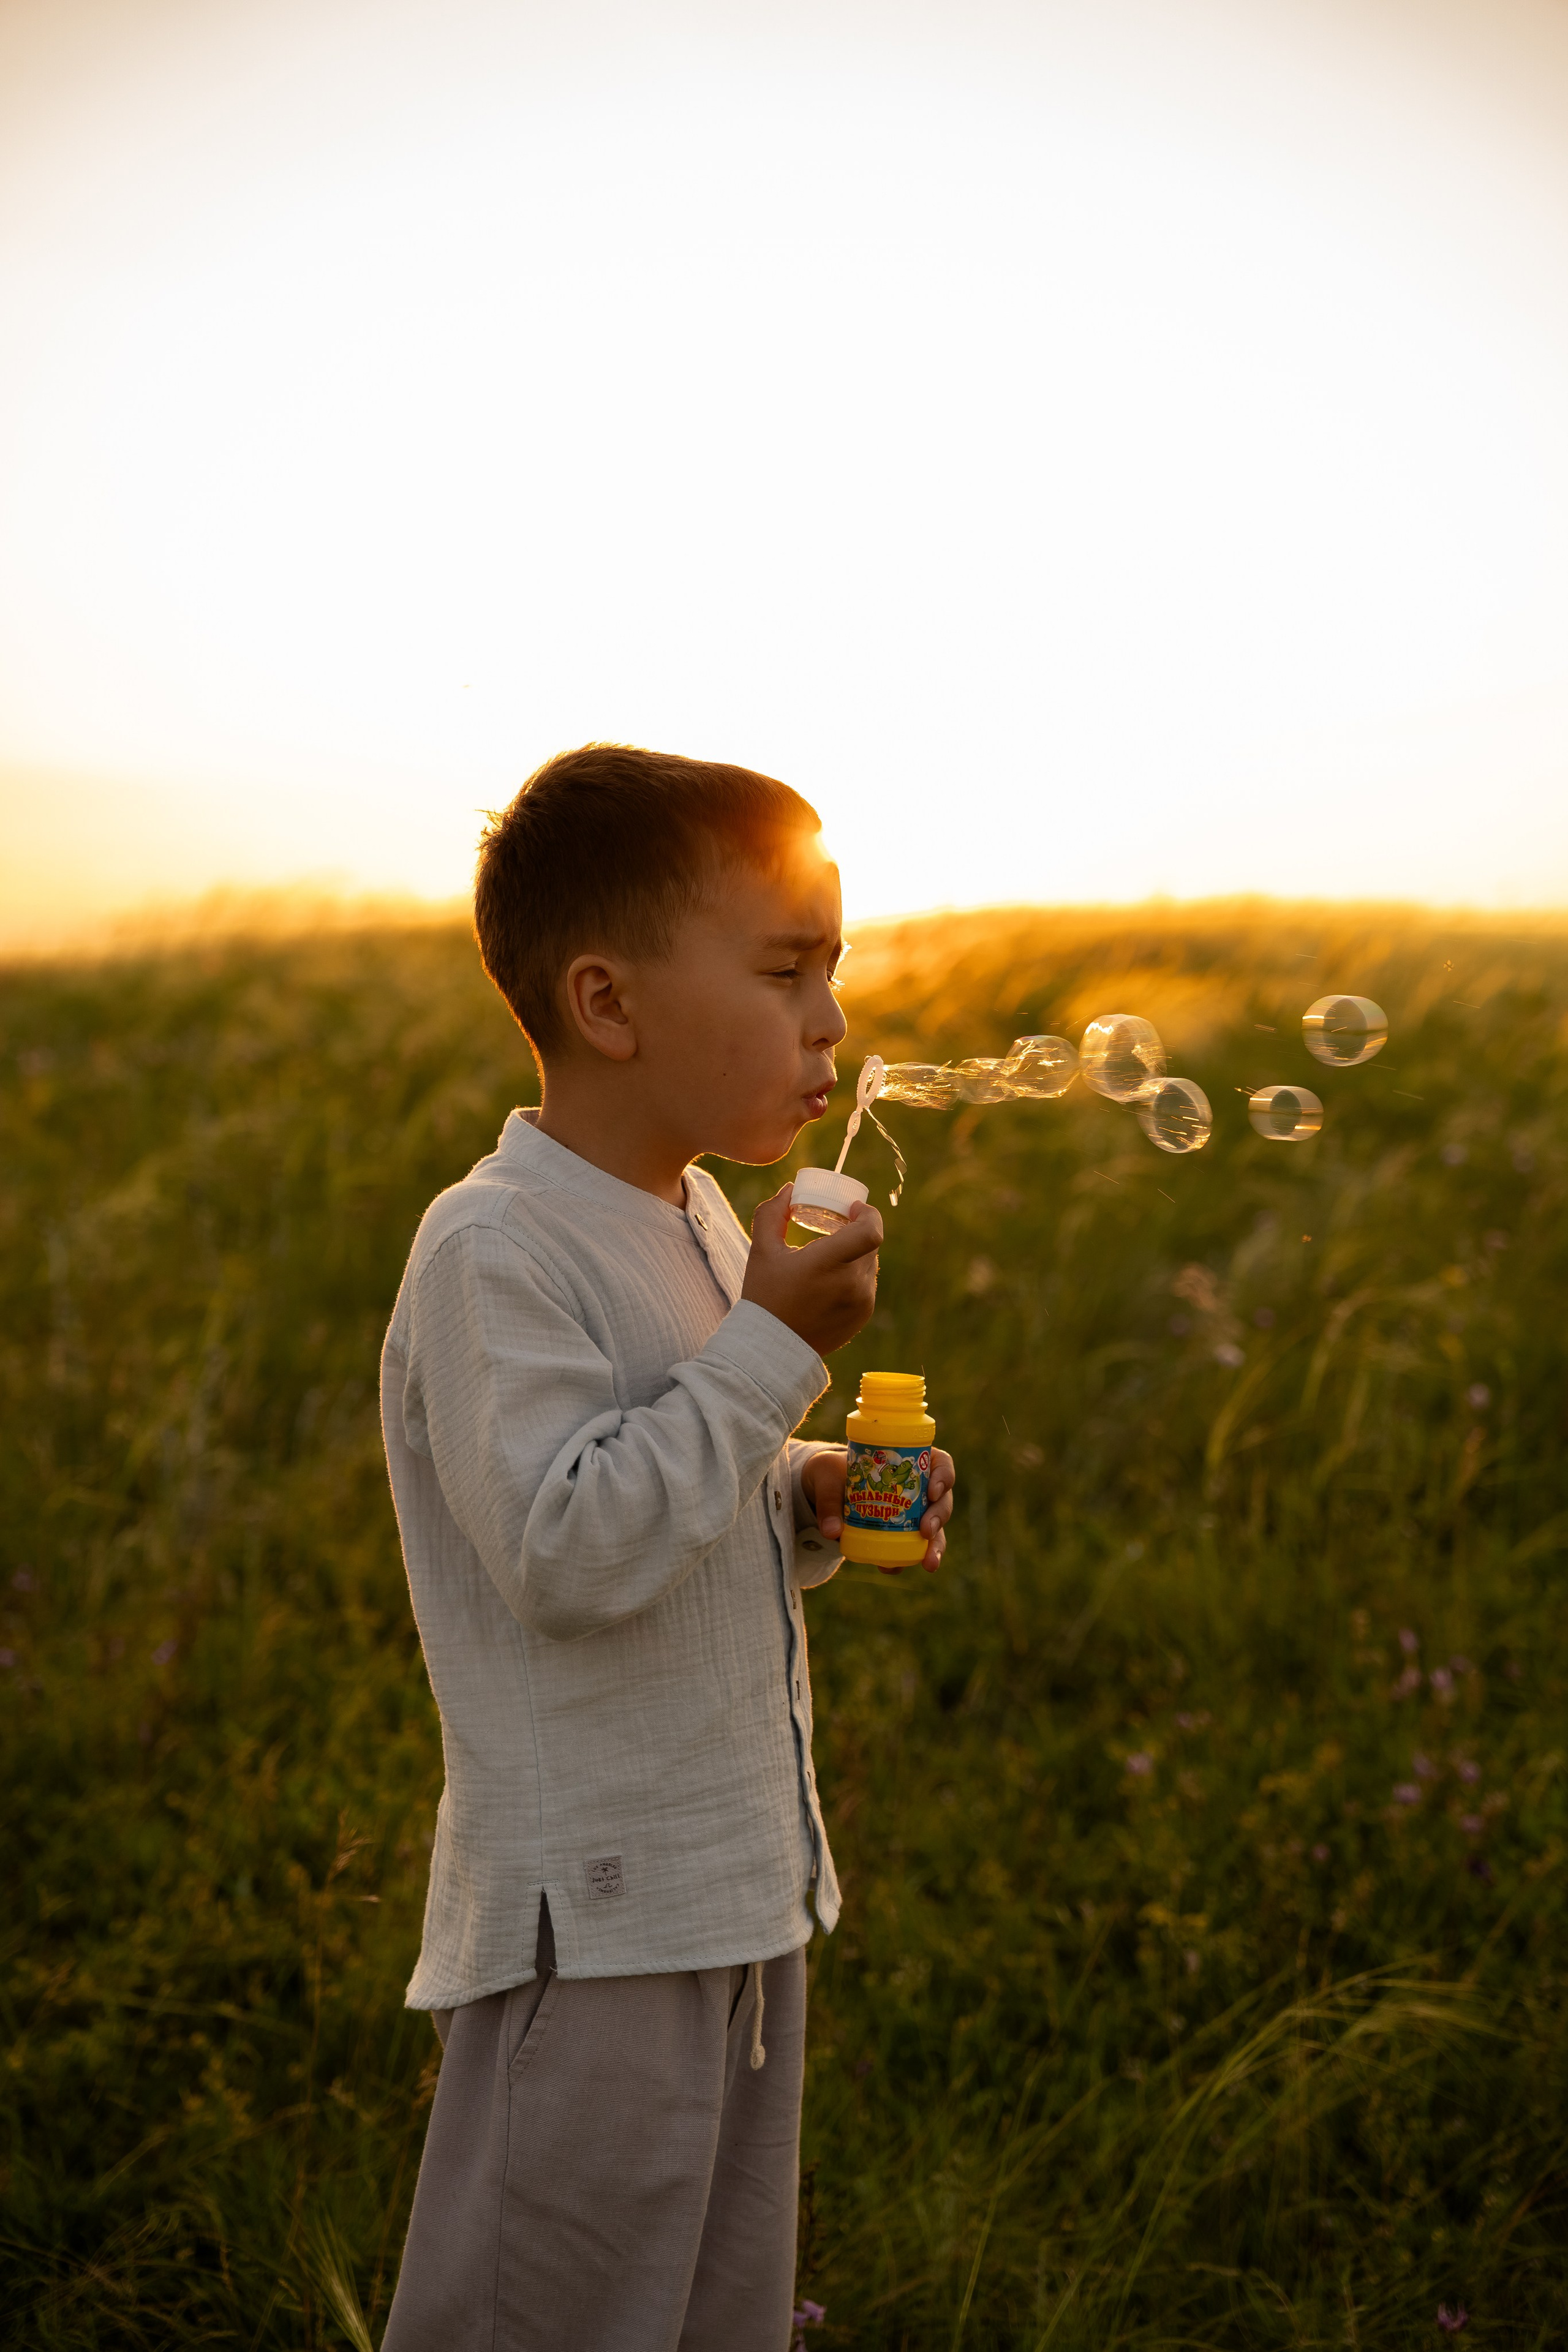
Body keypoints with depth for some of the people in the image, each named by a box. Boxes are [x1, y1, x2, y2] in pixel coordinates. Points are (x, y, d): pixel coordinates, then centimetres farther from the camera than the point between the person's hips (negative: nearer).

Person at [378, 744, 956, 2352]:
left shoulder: (704, 1226, 10)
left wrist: (814, 1506, 1)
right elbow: (570, 1551, -26)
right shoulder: (494, 1254, -18)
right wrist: (774, 1346, -22)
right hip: (592, 1920, -9)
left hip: (743, 1892, 9)